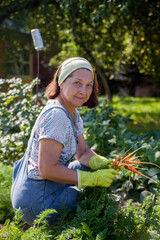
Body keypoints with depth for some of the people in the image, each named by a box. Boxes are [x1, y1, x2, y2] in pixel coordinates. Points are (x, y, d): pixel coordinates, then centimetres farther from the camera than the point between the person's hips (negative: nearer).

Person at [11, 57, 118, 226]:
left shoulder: (73, 113, 4)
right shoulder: (56, 115, -27)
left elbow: (83, 152, 10)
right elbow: (47, 169, -29)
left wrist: (107, 164, -10)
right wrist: (93, 178, -26)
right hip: (37, 202, -10)